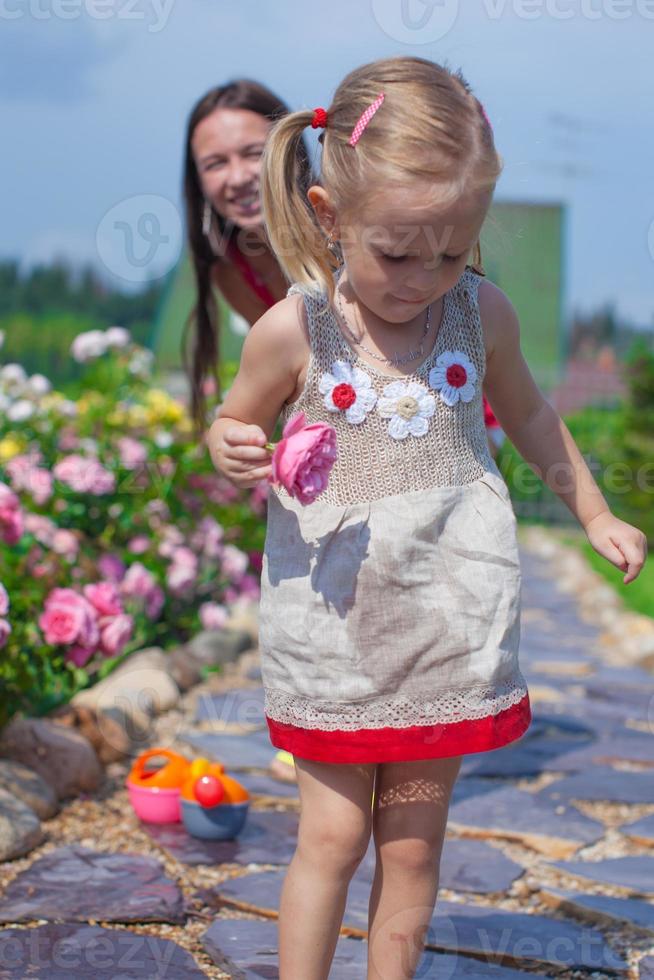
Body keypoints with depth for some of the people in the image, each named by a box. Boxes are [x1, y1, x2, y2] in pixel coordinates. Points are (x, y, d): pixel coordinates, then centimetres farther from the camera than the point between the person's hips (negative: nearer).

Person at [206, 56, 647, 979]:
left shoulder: (484, 314, -4)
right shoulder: (293, 330, -11)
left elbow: (526, 412, 15)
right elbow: (234, 425, 5)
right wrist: (236, 454, -19)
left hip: (447, 611, 2)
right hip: (334, 615, -2)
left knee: (415, 836, 10)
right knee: (333, 833, 3)